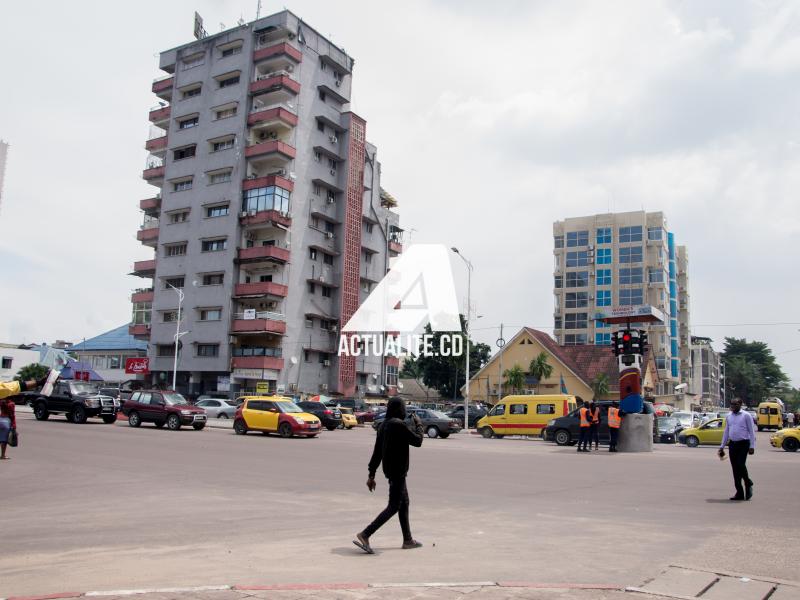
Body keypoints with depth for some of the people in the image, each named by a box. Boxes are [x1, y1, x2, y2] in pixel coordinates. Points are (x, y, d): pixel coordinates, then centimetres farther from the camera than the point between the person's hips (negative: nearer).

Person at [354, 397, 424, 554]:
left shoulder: (383, 425, 9)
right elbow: (417, 441, -12)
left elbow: (377, 452, 11)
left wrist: (371, 475, 13)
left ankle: (407, 540, 28)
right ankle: (364, 535, -11)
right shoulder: (399, 424, -18)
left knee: (404, 504, 19)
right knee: (393, 507, -6)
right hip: (398, 471, -9)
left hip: (390, 470, 9)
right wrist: (418, 424, 4)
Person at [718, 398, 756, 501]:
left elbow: (751, 431, -5)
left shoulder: (746, 416, -4)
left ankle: (748, 484, 13)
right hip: (732, 444, 5)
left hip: (743, 444, -5)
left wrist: (752, 446, -12)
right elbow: (726, 432, 16)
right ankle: (739, 493, 11)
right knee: (735, 469, 4)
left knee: (741, 465, -16)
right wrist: (722, 446, 13)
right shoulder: (728, 416, 11)